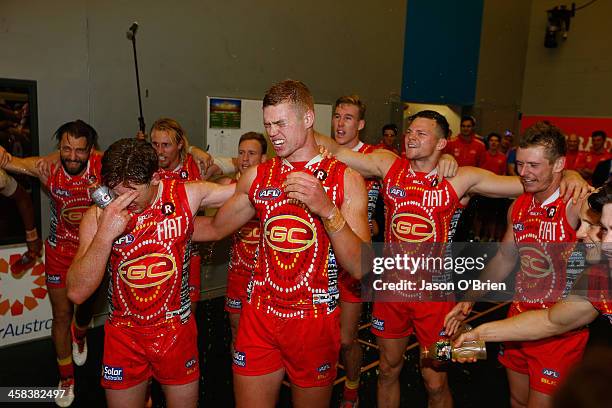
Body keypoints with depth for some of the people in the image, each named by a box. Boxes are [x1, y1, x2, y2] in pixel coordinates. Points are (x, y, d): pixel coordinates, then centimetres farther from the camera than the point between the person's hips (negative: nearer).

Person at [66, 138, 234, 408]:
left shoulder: (186, 196, -12)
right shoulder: (98, 216, -13)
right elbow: (77, 293, -18)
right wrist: (105, 234, -29)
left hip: (176, 332, 0)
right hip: (123, 336, 0)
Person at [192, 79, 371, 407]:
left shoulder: (346, 179, -7)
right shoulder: (256, 176, 3)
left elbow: (360, 268, -14)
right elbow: (214, 228, 14)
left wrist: (327, 209, -27)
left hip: (315, 321, -2)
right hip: (259, 316, 3)